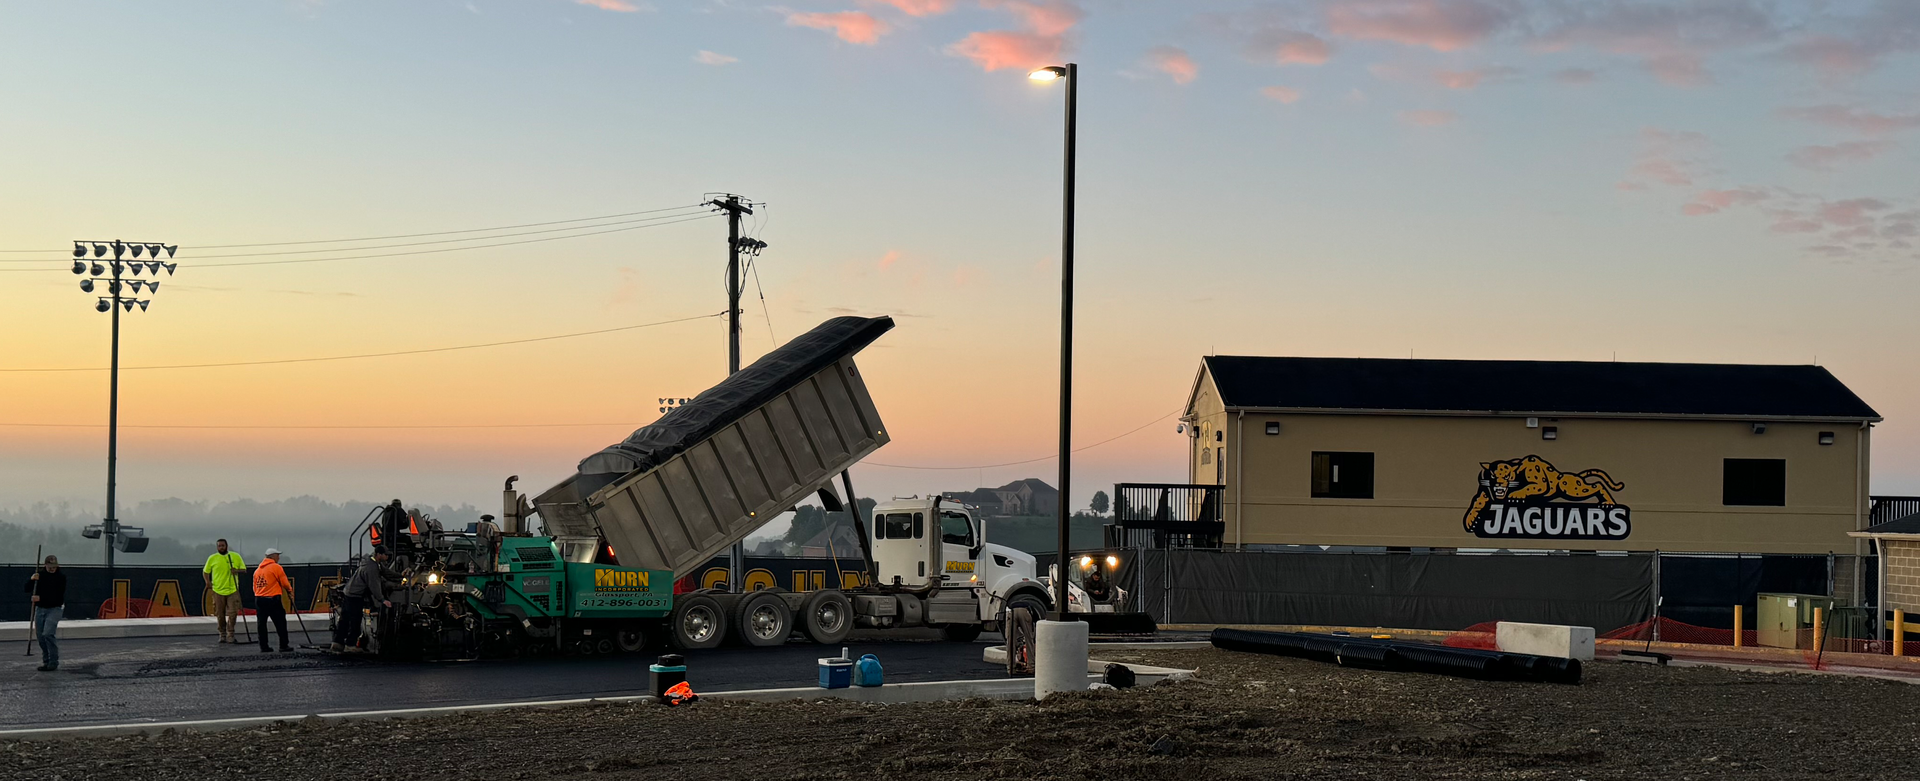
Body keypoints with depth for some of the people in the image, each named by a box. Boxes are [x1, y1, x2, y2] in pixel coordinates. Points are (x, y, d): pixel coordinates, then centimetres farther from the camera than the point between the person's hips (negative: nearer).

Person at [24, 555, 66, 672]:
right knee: (40, 636, 6)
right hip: (40, 609, 5)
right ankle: (46, 661, 19)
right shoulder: (40, 575, 5)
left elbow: (57, 596, -15)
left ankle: (53, 662, -15)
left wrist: (41, 598, -25)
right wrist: (31, 580, -17)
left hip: (55, 608, -5)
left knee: (47, 634, -19)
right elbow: (27, 589, 3)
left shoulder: (61, 577, -8)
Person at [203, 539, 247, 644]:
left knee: (233, 613, -7)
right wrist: (207, 581, -4)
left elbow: (244, 569, 9)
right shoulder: (212, 558, 4)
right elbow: (205, 571, 13)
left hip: (232, 589, 0)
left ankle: (230, 636, 0)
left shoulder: (235, 556, 4)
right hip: (218, 590, 0)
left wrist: (237, 570, -13)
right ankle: (222, 635, 18)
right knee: (220, 615, 5)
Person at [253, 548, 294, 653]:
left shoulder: (257, 569, 14)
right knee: (280, 623, 2)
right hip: (272, 599, -6)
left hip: (258, 599, 6)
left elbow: (255, 587, 14)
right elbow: (285, 583, -5)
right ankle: (284, 645, 3)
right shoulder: (276, 567, -6)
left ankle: (263, 646, 7)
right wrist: (290, 590, 14)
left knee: (262, 623, 7)